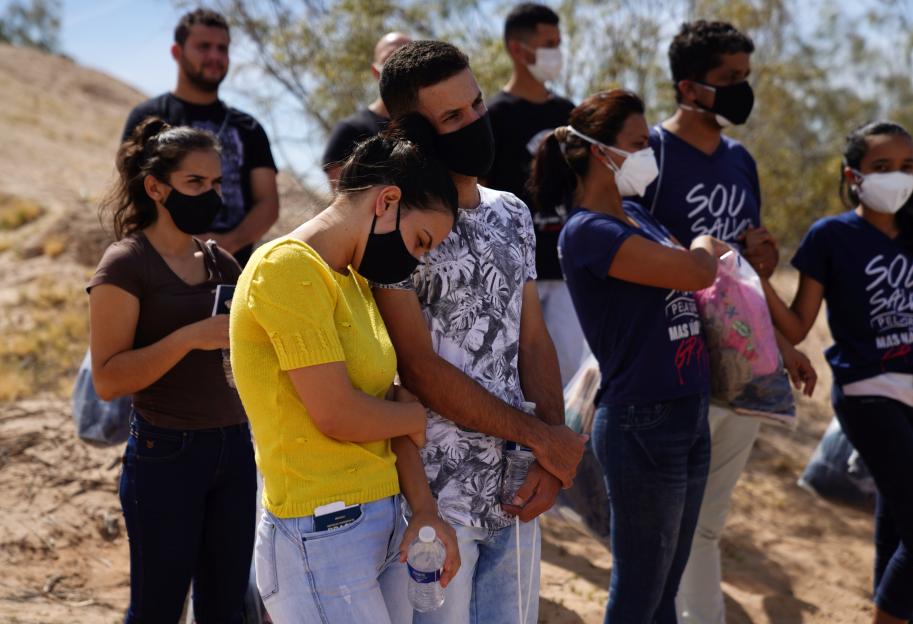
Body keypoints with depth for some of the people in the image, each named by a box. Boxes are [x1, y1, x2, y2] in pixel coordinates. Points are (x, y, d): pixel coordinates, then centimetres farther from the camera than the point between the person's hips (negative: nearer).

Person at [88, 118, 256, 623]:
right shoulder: (126, 264, -7)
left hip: (234, 448, 6)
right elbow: (107, 381, -15)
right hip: (166, 453, -6)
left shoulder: (221, 262, 11)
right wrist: (190, 337, -24)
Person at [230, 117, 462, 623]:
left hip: (381, 524, 8)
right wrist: (414, 416, -1)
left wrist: (424, 509, -2)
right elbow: (337, 415, -19)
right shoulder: (288, 267, -14)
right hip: (323, 537, -8)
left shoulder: (355, 282, 14)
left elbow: (386, 406, 10)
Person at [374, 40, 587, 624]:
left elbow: (533, 340, 8)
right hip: (437, 495, -6)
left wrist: (549, 461, -6)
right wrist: (541, 437, -12)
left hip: (515, 488, 6)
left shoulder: (512, 215, 8)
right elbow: (419, 368, -17)